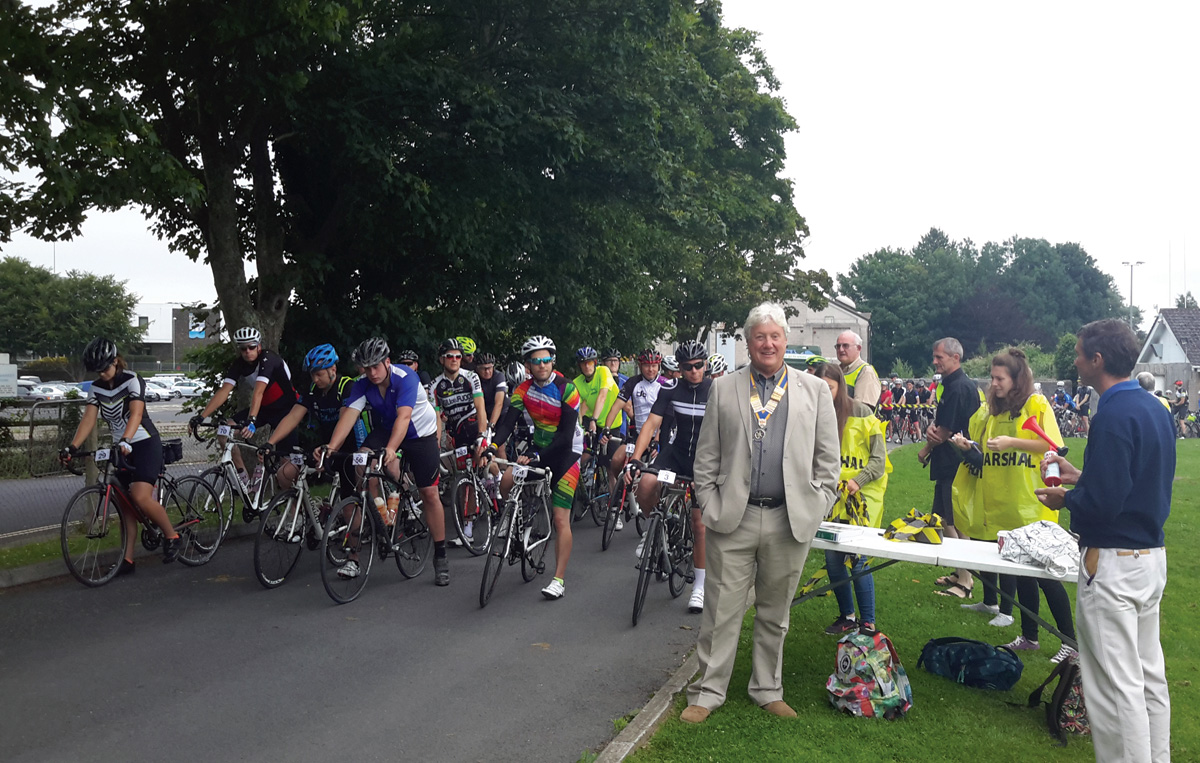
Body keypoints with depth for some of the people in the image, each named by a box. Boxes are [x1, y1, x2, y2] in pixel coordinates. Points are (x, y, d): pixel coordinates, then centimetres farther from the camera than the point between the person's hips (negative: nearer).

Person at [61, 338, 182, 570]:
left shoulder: (132, 381, -13)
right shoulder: (96, 388, 4)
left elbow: (136, 413, -28)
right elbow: (89, 419, -6)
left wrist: (125, 441, -44)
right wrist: (72, 447, -20)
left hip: (145, 443, -7)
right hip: (121, 449, 7)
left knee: (141, 497, -21)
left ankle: (172, 537, -2)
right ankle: (127, 559, 10)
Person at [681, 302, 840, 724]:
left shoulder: (815, 390, 7)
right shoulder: (723, 388, 6)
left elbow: (828, 456, 7)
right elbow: (706, 455, 6)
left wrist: (818, 508, 1)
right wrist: (709, 506, -1)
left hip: (791, 521, 1)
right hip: (733, 518, -1)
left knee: (775, 614, 14)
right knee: (721, 612, 4)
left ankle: (768, 692, 29)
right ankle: (707, 693, 18)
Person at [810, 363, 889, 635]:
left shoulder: (861, 413, -5)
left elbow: (879, 458, -5)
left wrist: (858, 481, -17)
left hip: (861, 498, -4)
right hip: (831, 499, 5)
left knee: (858, 559, -5)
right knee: (832, 559, 6)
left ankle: (868, 623, 9)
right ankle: (847, 616, 25)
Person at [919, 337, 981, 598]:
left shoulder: (958, 388, -18)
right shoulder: (951, 384, 15)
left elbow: (944, 434, -17)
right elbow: (942, 425, 17)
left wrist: (925, 451, 1)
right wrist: (931, 428, -6)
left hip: (953, 467, -10)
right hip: (952, 466, 10)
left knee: (956, 525, -4)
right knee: (947, 521, 16)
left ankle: (964, 583, 3)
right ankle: (960, 574, 26)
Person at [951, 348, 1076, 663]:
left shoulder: (1036, 405, -5)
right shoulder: (989, 409, 13)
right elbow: (982, 454, 19)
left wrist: (1012, 442, -21)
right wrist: (968, 446, -1)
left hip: (1031, 506, -6)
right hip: (1001, 504, 6)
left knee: (1043, 571, -4)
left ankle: (1070, 641, 7)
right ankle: (1029, 636, 23)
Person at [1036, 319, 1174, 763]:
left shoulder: (1113, 416, -21)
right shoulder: (1155, 409, 9)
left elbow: (1103, 503, -24)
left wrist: (1064, 500, -6)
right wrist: (1079, 477, 16)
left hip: (1113, 562, -10)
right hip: (1153, 555, 10)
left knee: (1116, 684, -1)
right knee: (1149, 674, 19)